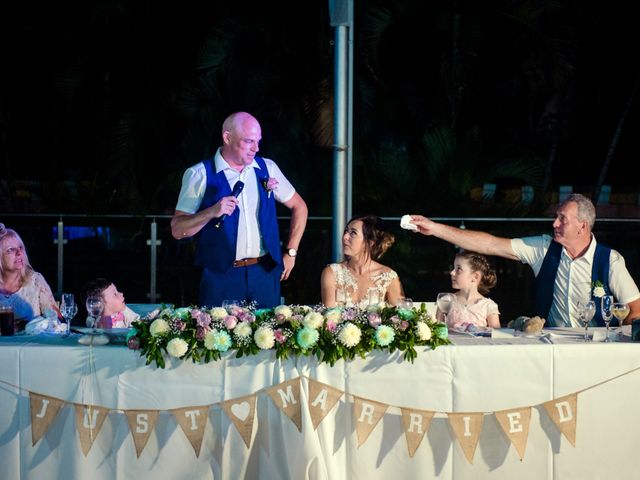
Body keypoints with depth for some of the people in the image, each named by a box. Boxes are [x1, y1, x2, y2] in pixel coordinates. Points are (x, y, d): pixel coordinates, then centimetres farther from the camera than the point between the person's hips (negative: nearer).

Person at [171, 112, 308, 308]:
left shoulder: (267, 168, 7)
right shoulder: (200, 175, -4)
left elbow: (299, 207, 19)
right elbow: (177, 230, -5)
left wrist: (290, 252, 11)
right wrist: (211, 212, -21)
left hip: (265, 273, 3)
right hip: (221, 277, -3)